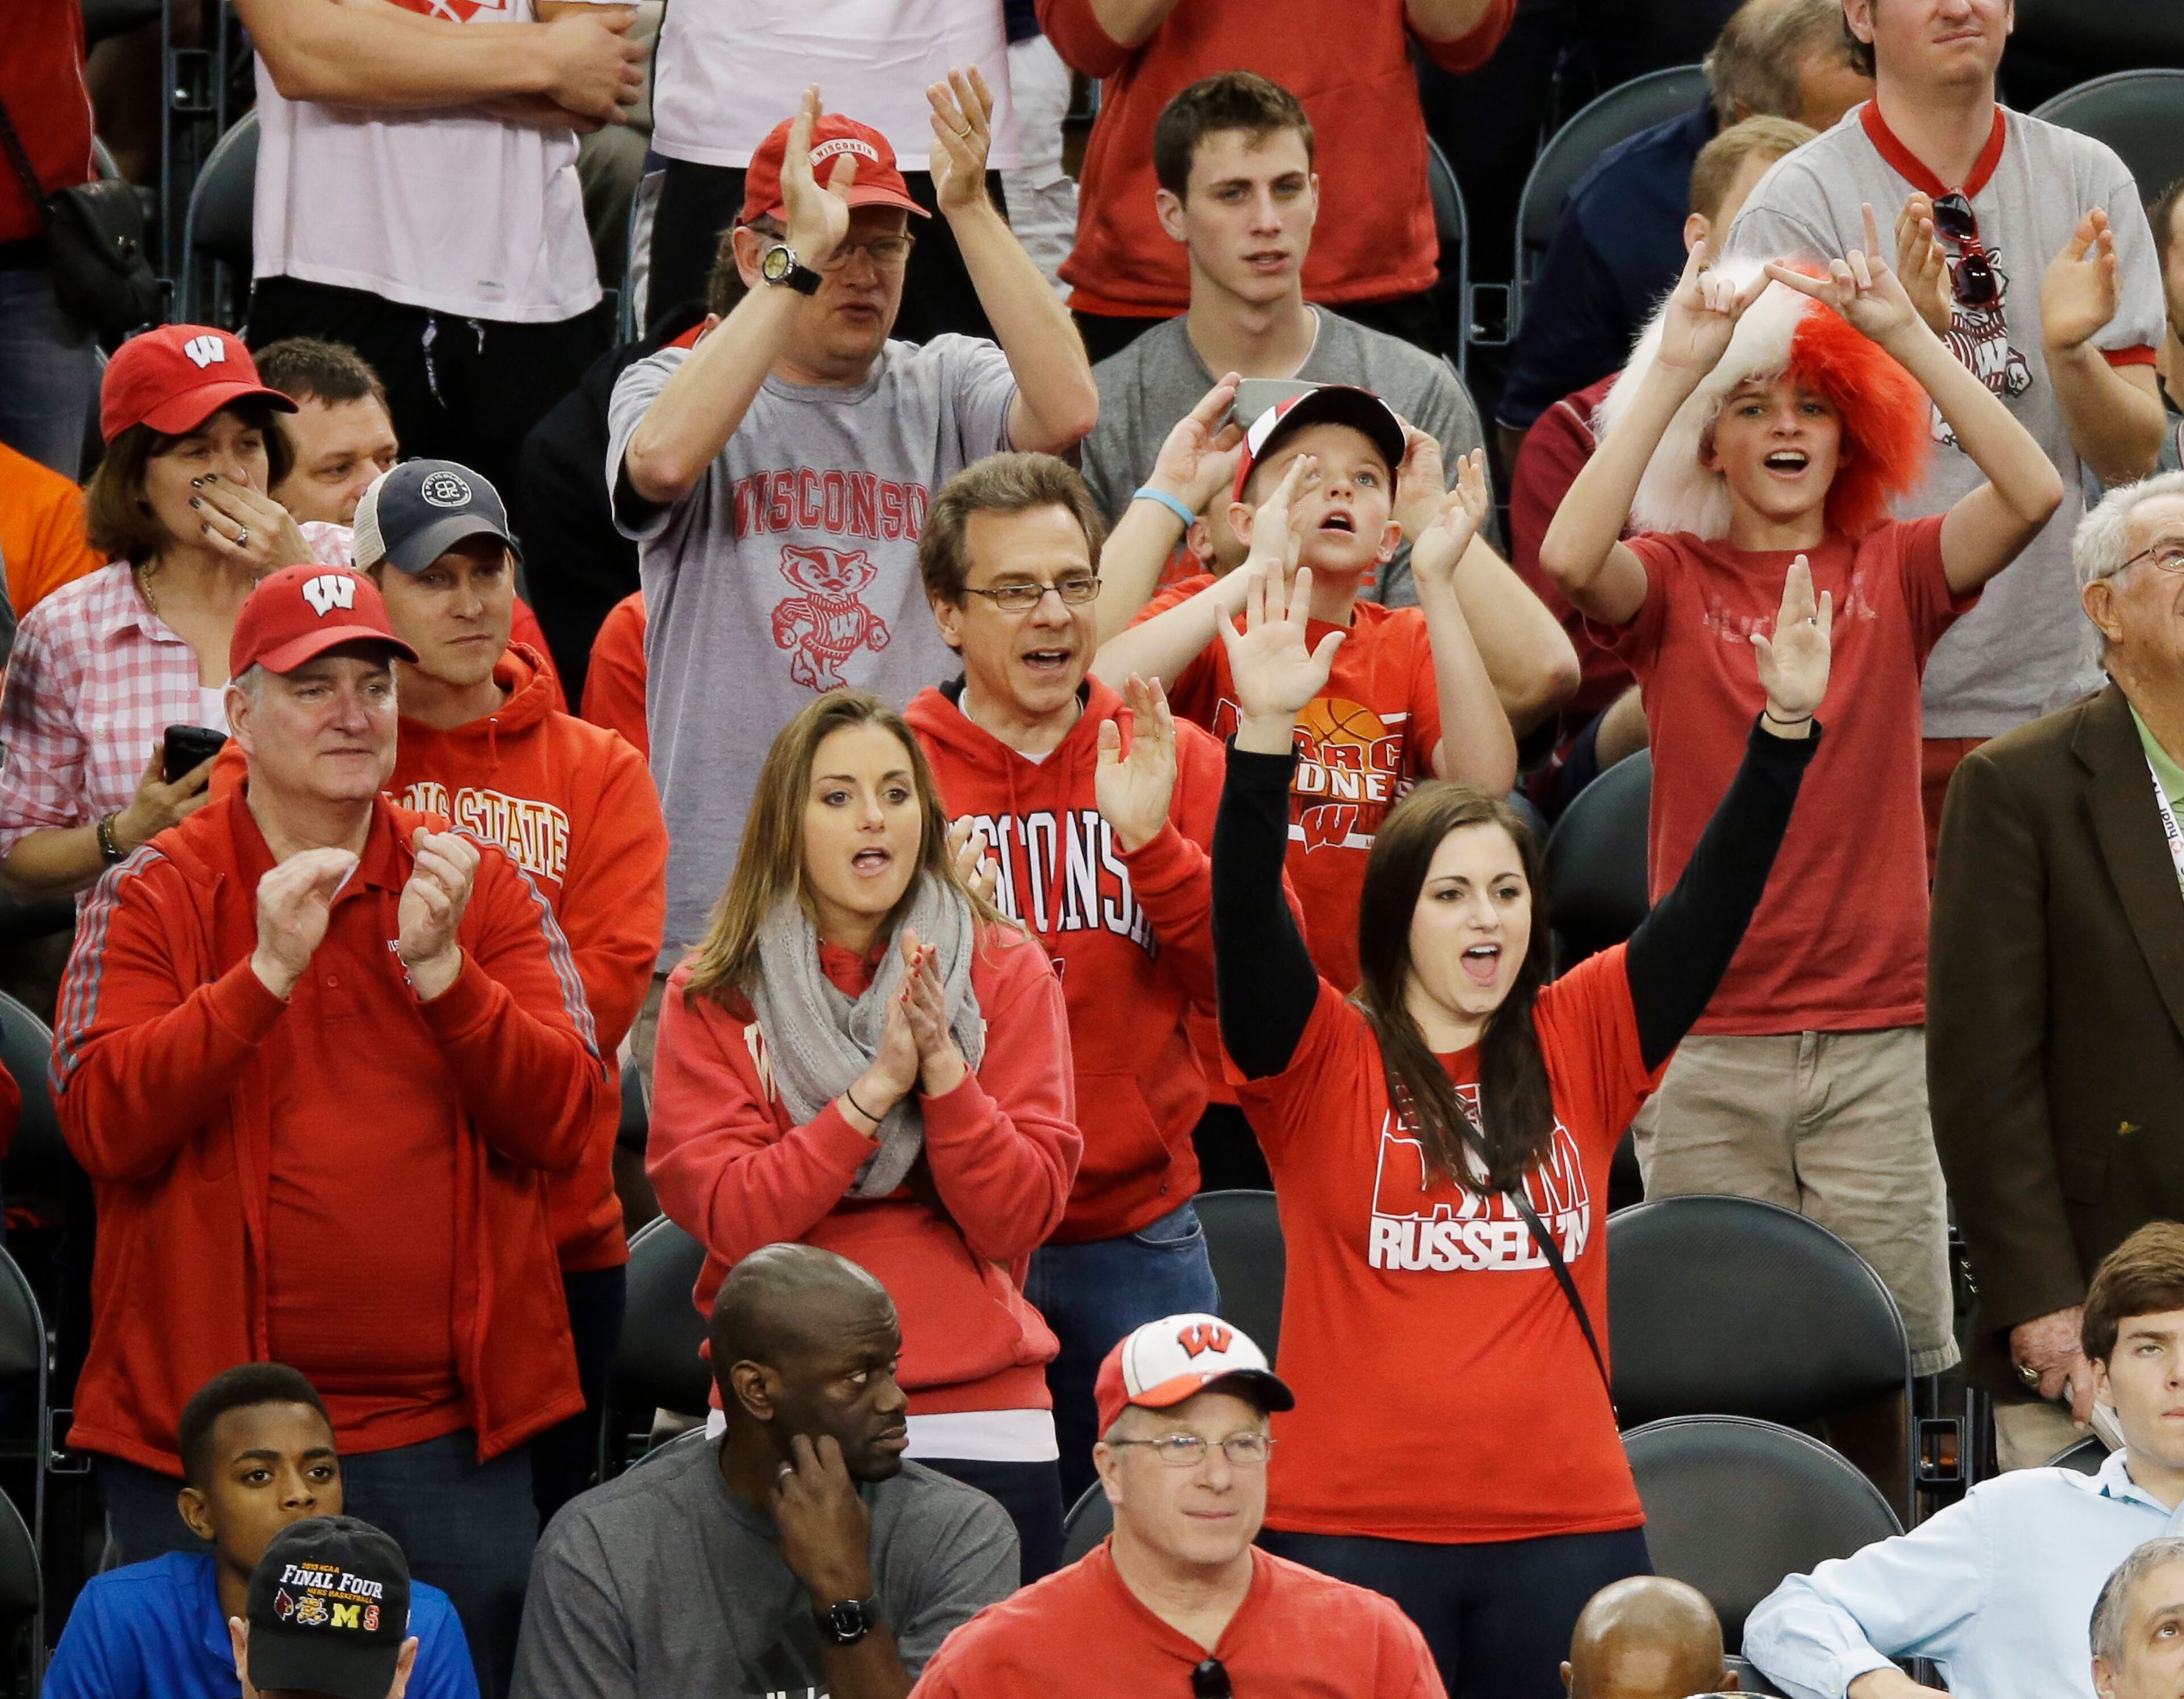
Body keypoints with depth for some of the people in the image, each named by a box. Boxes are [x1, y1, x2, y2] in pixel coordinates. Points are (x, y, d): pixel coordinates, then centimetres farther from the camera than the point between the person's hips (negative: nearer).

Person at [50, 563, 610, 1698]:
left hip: (448, 1437, 2)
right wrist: (267, 973, -19)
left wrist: (439, 970, -15)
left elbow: (564, 1122, -1)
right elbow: (101, 1125, -10)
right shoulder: (155, 896, 2)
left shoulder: (482, 891, 9)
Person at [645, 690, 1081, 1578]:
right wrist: (876, 1088, -16)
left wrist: (944, 1065, -16)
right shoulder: (711, 996, 4)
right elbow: (729, 1219, -8)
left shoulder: (1007, 973, 6)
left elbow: (1019, 1218, -3)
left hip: (980, 1422, 1)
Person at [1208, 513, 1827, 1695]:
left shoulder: (1579, 1045, 10)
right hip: (1356, 1523, -3)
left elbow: (1710, 908, 4)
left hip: (1566, 1522, 3)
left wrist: (1785, 731, -7)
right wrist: (1266, 734, -25)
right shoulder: (1323, 1060, 2)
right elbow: (1247, 921, -12)